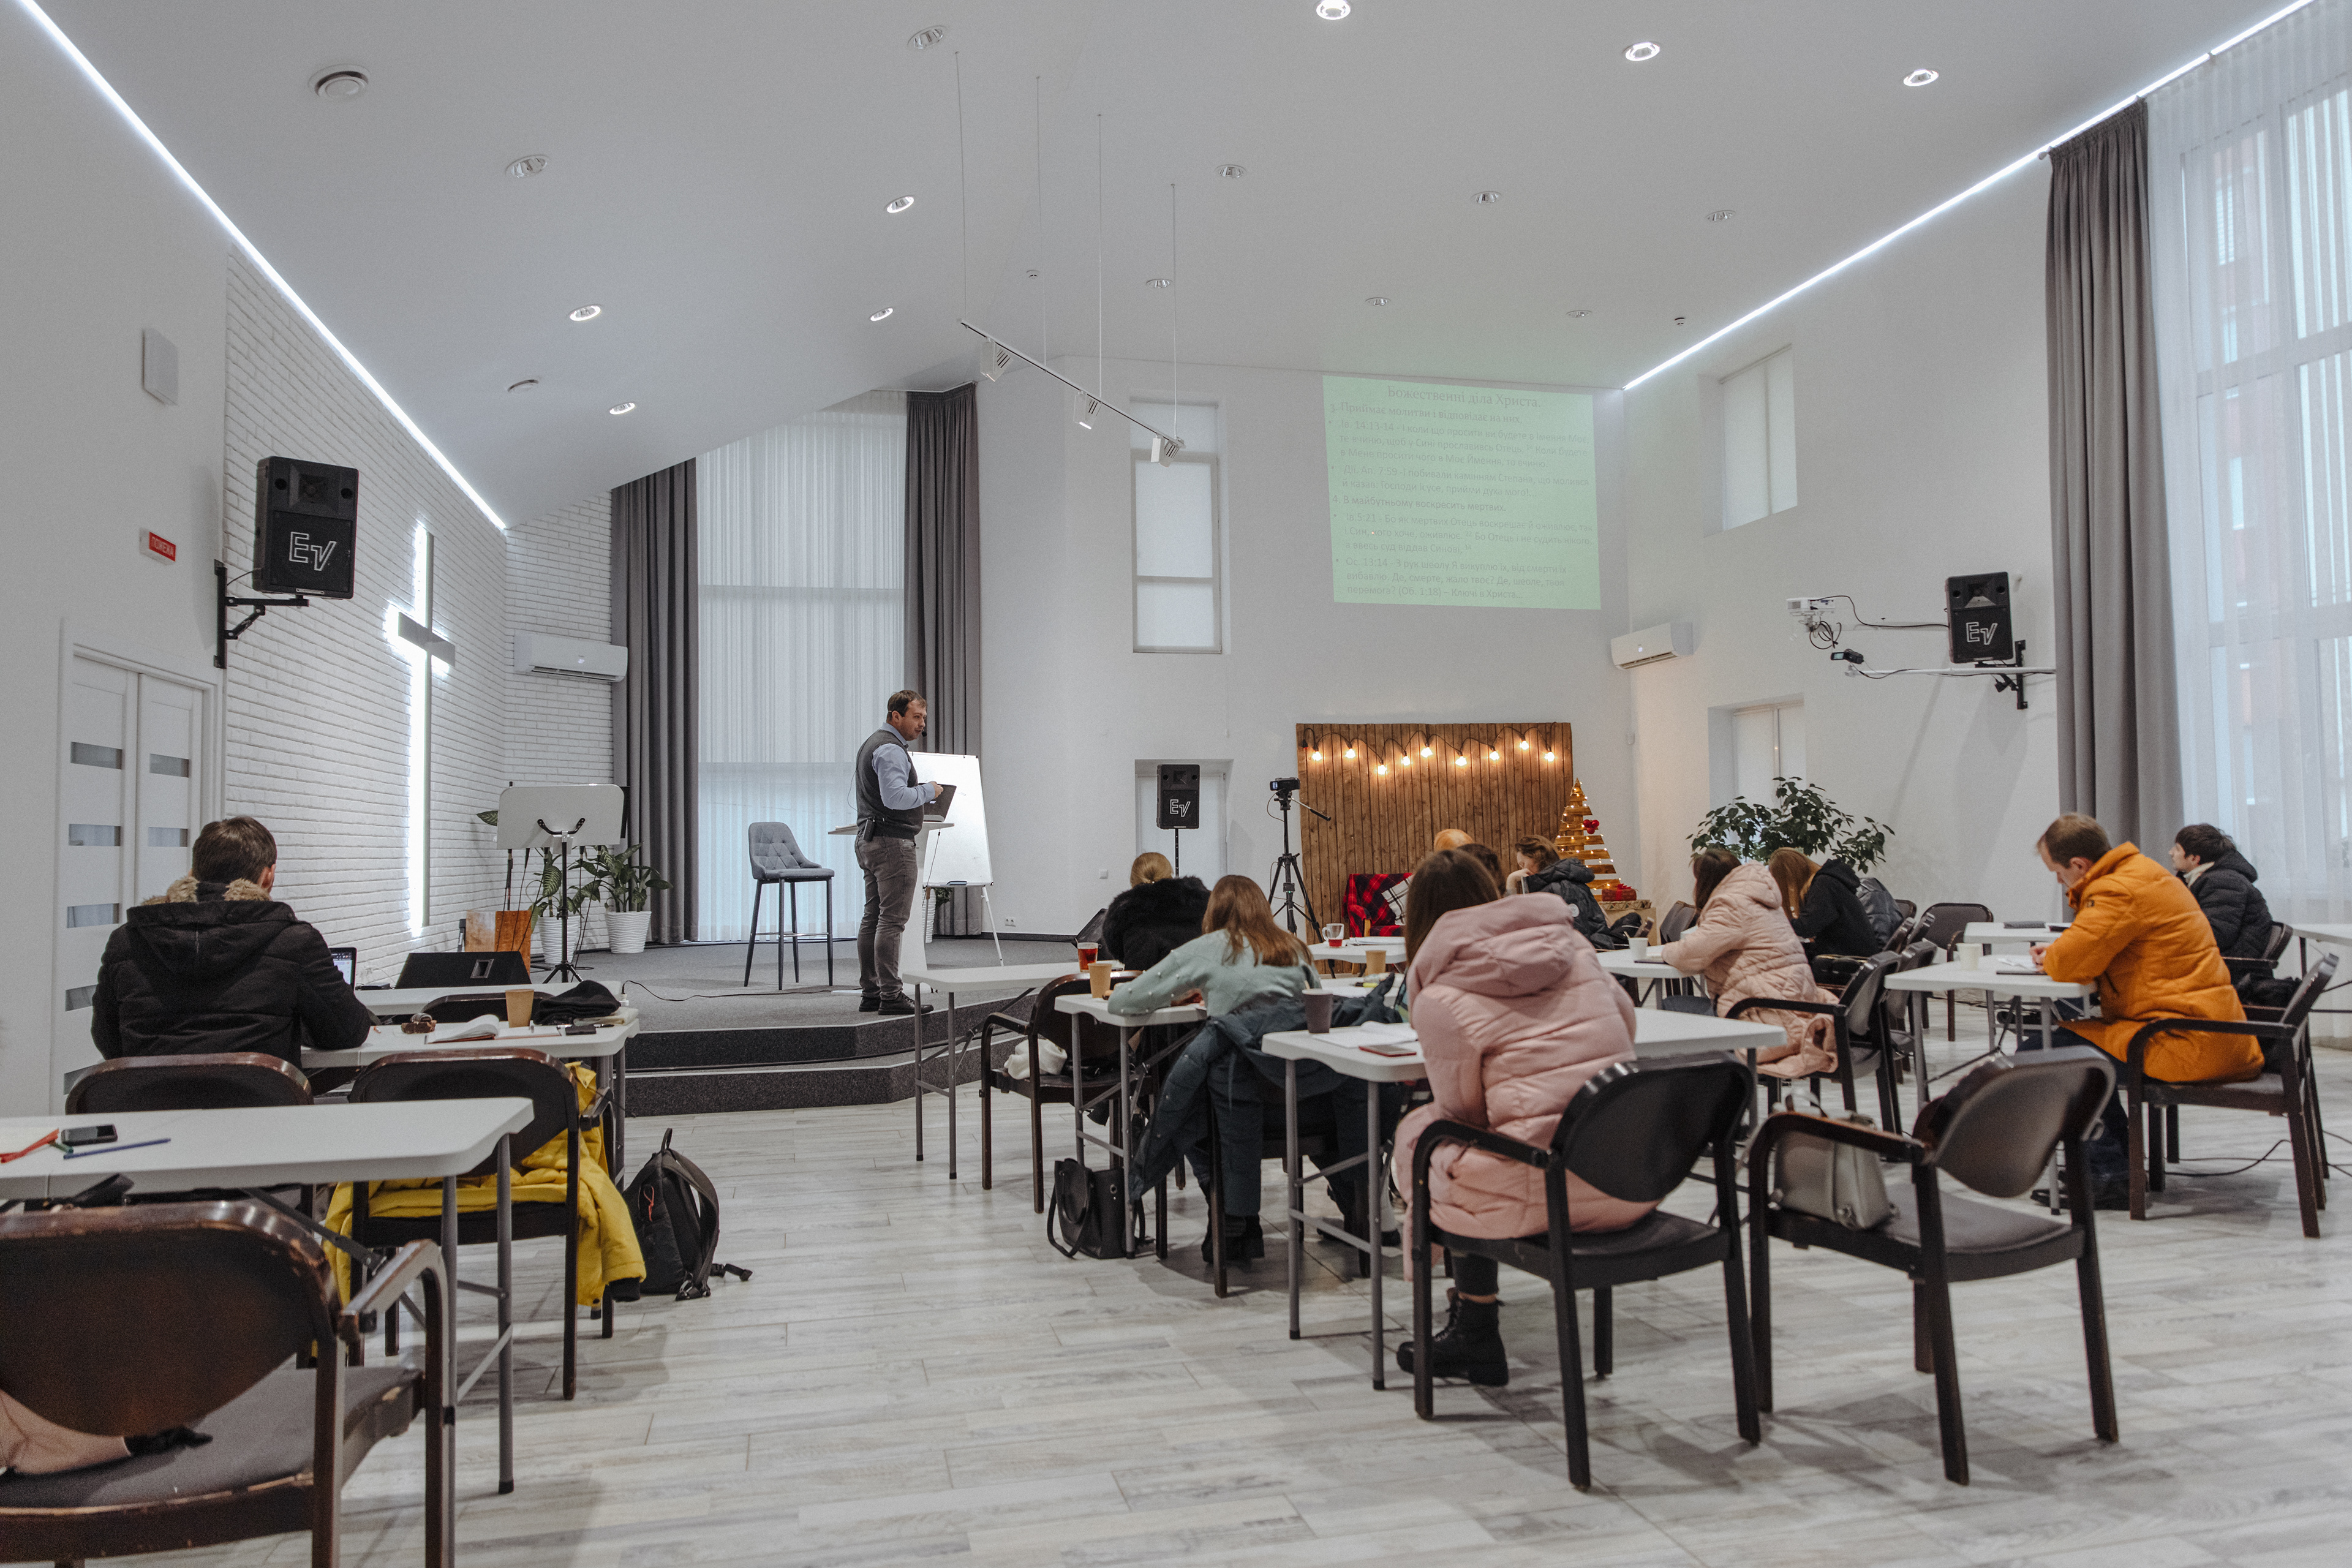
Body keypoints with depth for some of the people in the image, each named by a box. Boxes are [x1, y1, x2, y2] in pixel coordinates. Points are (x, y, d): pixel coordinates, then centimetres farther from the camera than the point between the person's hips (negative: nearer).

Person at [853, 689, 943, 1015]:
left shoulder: (871, 744, 21)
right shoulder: (890, 749, -13)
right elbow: (896, 797, -24)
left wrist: (919, 793, 20)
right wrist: (929, 790, -10)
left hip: (869, 840, 11)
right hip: (893, 842, -11)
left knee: (873, 917, 10)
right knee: (892, 919, -11)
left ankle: (870, 993, 13)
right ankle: (890, 995, -11)